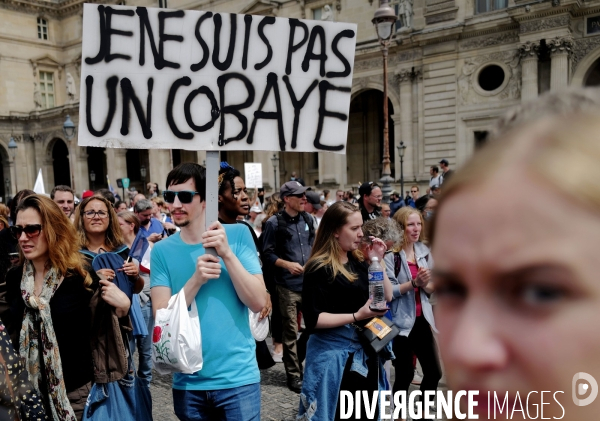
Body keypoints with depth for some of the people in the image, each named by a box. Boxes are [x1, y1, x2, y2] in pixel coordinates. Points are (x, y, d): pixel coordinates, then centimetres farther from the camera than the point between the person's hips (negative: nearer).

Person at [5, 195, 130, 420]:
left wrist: (122, 306, -24)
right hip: (27, 389, 4)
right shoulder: (14, 277, -1)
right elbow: (13, 327, 12)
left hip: (74, 390, -3)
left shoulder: (80, 275, -14)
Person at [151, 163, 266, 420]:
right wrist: (196, 280, -22)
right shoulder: (162, 250, -1)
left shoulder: (237, 234, -6)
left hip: (237, 378, -2)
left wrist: (227, 253, -22)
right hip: (188, 382, 2)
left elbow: (259, 302, -11)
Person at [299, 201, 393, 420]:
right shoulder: (320, 268, -16)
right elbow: (313, 319, -20)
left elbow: (387, 297, 6)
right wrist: (356, 316, -25)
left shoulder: (359, 261, 6)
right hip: (333, 354, -7)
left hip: (365, 351, 7)